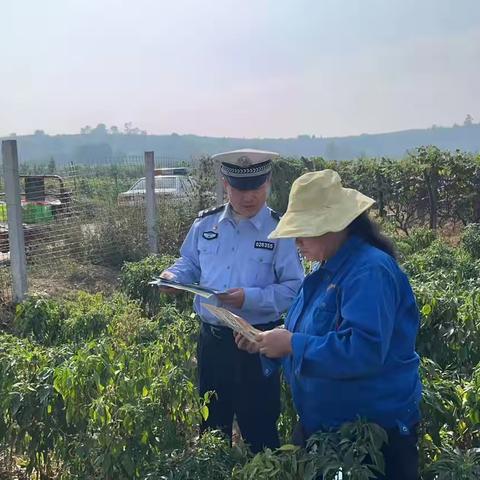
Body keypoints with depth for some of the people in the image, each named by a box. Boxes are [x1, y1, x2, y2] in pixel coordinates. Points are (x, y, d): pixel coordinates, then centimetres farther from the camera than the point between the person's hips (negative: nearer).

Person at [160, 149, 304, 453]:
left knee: (258, 426, 10)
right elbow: (190, 265, 15)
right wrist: (173, 276, -7)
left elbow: (294, 289, -14)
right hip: (211, 337, 5)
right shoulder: (205, 224, 3)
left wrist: (251, 298, -25)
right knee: (212, 421, 21)